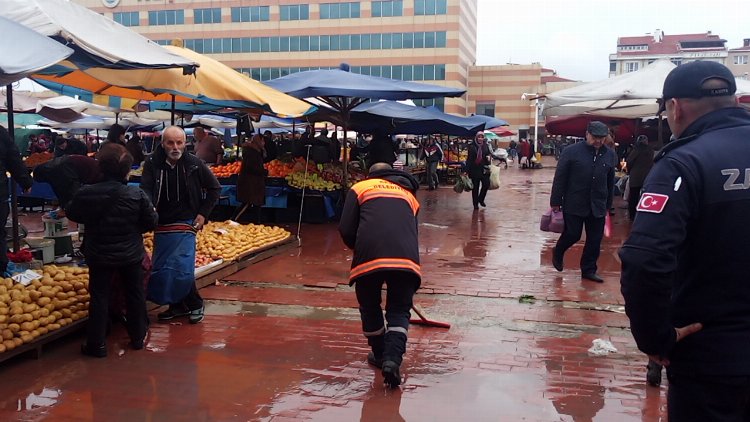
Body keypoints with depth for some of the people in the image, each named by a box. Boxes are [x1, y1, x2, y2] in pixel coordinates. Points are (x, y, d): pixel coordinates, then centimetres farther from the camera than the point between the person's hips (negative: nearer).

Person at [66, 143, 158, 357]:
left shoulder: (85, 194, -14)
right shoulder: (137, 195, -16)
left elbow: (72, 214, 4)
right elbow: (151, 222, -7)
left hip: (99, 255, 0)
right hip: (131, 254, 1)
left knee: (99, 297, 10)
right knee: (135, 295, 15)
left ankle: (96, 344, 14)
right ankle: (137, 338, 27)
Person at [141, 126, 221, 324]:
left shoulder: (194, 164, -7)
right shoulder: (152, 163, -6)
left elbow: (214, 188, 5)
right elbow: (145, 189, -15)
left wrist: (203, 213, -1)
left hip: (185, 224, -3)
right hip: (161, 225, 3)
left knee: (182, 270, -11)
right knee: (161, 270, 10)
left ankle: (195, 305, 9)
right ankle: (177, 306, 27)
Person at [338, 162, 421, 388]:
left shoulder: (360, 187, 22)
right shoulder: (409, 194, 32)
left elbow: (346, 230, 11)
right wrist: (404, 259, 46)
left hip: (370, 256, -2)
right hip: (406, 258, 2)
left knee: (370, 308, 20)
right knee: (399, 312, 12)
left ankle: (380, 354, 32)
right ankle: (393, 359, -7)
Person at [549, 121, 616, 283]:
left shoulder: (610, 155, 5)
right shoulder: (572, 152, -8)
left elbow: (610, 182, 12)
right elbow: (559, 178, -6)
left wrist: (608, 205, 13)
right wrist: (555, 202, -7)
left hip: (598, 206, 4)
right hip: (574, 204, -4)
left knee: (595, 240, 6)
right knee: (573, 234, 2)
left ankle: (589, 270, 19)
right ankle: (558, 253, 32)